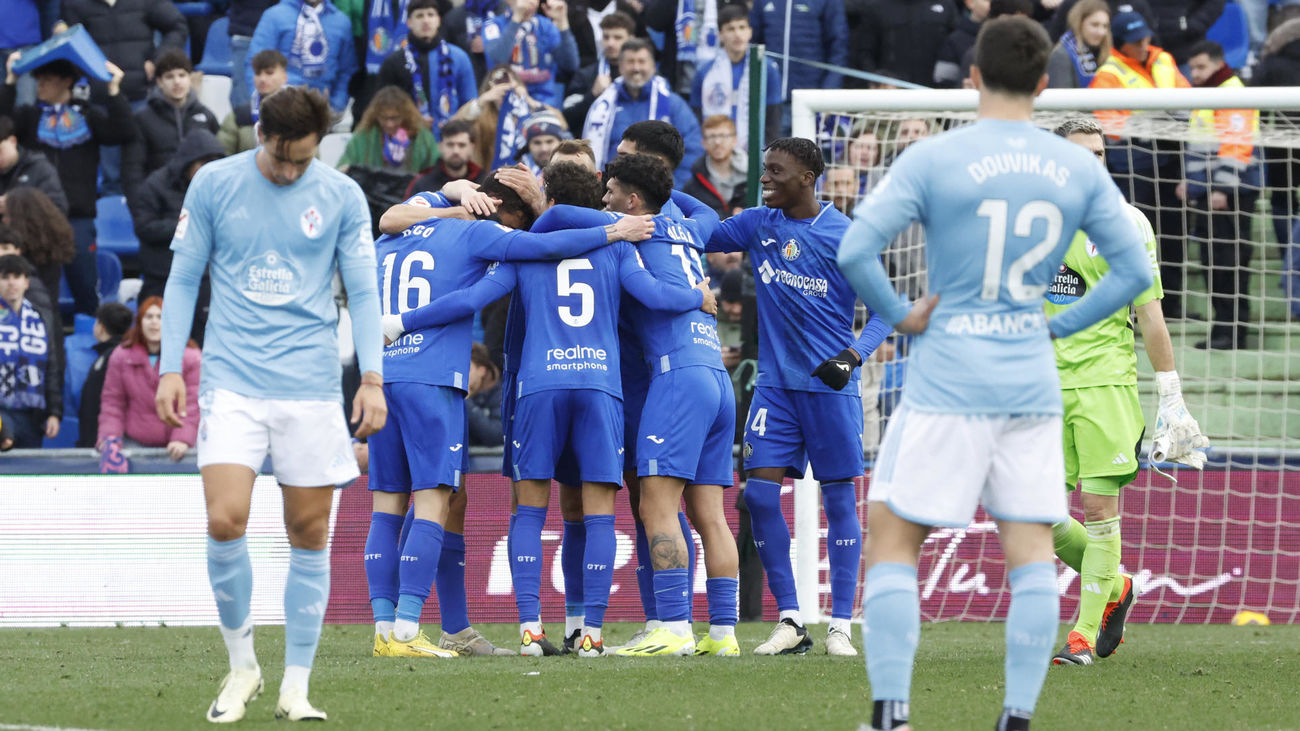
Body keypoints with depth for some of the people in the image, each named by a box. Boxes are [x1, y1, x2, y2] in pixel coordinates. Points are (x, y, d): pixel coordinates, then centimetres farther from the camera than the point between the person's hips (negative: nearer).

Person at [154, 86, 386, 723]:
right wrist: (171, 368, 3)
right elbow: (183, 278, 8)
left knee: (309, 534, 0)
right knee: (224, 522, -14)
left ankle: (296, 688, 8)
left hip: (311, 387, 1)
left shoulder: (342, 197, 3)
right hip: (232, 381, -1)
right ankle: (241, 664, 4)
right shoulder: (214, 185, 2)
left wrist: (372, 378, -2)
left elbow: (362, 291, 7)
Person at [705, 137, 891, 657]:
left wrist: (853, 355, -19)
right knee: (759, 492, -5)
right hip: (776, 381, 4)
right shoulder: (758, 224, 7)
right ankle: (789, 622, 2)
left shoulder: (845, 236, -7)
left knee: (839, 498, 0)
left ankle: (840, 626, 5)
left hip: (830, 385, -4)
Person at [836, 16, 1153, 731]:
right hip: (1032, 388, 3)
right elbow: (1133, 271, 5)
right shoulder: (1078, 168, 3)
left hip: (948, 381, -3)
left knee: (891, 538, 4)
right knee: (1031, 551, 6)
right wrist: (1060, 323, 11)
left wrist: (899, 315, -2)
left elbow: (854, 250, -15)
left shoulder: (933, 159, -8)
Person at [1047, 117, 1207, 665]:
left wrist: (1171, 399, -2)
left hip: (1107, 380, -3)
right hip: (1046, 387, 3)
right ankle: (1114, 587, 24)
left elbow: (1150, 317, 0)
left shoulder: (1125, 223, -1)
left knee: (1099, 508, -8)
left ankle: (1085, 632, -1)